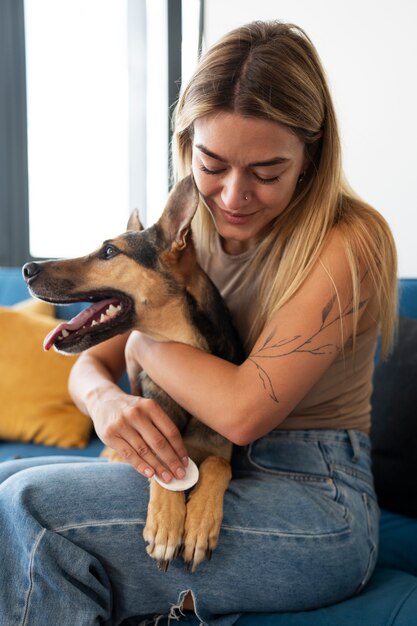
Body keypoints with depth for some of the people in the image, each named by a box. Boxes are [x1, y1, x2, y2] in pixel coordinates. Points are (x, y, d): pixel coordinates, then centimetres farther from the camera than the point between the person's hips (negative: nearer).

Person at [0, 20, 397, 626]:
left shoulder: (350, 240, -16)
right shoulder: (185, 235, 4)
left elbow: (245, 410, -25)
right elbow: (90, 362, 5)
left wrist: (146, 339, -10)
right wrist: (105, 399, -20)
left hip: (315, 505, -6)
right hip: (211, 476, 7)